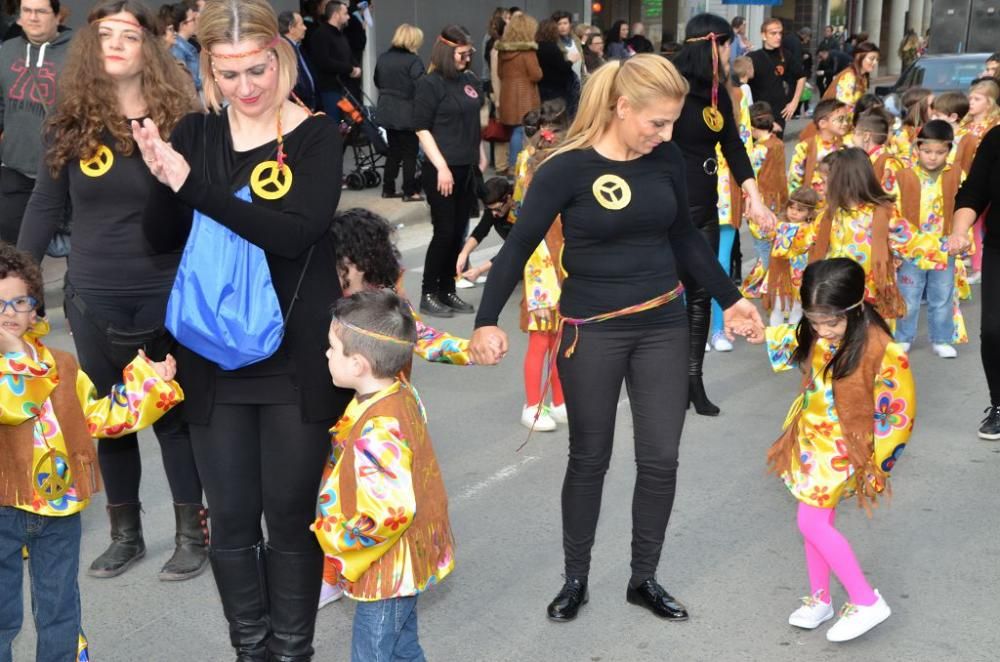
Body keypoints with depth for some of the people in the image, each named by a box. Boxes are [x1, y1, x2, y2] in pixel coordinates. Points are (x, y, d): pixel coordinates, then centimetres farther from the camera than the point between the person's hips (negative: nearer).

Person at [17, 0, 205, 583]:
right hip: (94, 299, 3)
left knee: (177, 415, 8)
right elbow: (46, 206, 5)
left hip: (168, 298, -3)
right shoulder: (71, 123, 0)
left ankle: (193, 534, 24)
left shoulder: (179, 119, -7)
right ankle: (126, 534, 31)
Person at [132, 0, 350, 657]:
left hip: (297, 357, -3)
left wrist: (194, 185, -24)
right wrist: (163, 178, -15)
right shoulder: (195, 133, 4)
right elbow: (163, 239, 4)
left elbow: (295, 233, -21)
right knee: (231, 519, 12)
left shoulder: (317, 136, -7)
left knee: (291, 515, 8)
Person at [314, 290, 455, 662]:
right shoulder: (402, 395, -2)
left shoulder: (378, 429, -32)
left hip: (387, 571, -9)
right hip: (405, 563, 9)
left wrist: (336, 537, -21)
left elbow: (393, 509, -33)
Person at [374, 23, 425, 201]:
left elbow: (377, 82, 16)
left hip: (387, 111, 7)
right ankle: (409, 192, 3)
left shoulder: (383, 58, 6)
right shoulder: (414, 61, -15)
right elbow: (420, 88, -19)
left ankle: (388, 189, 19)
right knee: (410, 152, 2)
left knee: (394, 150, 16)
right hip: (407, 113, -7)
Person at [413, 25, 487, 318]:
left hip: (467, 168, 6)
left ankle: (447, 291, 18)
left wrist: (481, 157, 16)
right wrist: (441, 167, -16)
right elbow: (422, 129, -10)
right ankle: (428, 295, 6)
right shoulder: (429, 84, -7)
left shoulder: (471, 81, 10)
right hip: (442, 169, -6)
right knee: (444, 232, -5)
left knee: (459, 232, 8)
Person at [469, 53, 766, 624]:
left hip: (664, 324, 4)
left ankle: (645, 578, 27)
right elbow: (519, 246, -13)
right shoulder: (568, 167, -15)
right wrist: (487, 321, -21)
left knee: (661, 458, 7)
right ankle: (576, 578, 29)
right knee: (590, 458, 10)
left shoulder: (666, 158, -2)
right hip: (592, 330, -4)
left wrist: (731, 299, 12)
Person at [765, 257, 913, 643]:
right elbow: (791, 347, 20)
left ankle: (867, 602, 6)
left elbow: (900, 414, -18)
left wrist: (872, 462, -13)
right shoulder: (817, 335, -7)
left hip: (840, 448, -6)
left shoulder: (881, 351, -26)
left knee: (812, 523, -7)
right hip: (810, 438, 7)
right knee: (818, 520, 15)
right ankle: (820, 599, 30)